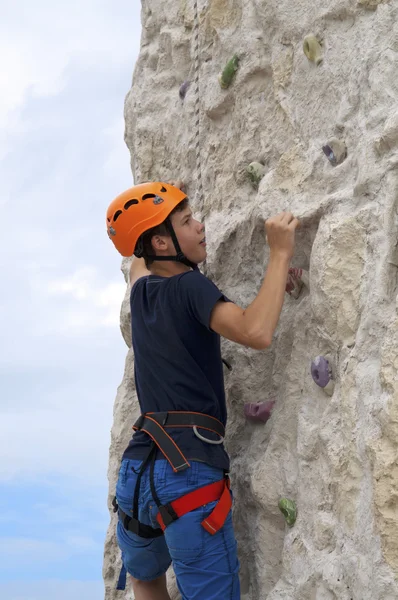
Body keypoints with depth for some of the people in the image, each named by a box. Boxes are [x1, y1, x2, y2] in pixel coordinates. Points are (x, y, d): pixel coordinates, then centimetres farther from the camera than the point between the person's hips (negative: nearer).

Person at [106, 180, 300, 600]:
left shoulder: (141, 290, 15)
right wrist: (280, 254, -15)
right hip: (186, 470, -8)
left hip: (136, 470, 8)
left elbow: (138, 258, 42)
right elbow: (256, 332, -24)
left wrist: (168, 198, 51)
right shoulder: (188, 286, -7)